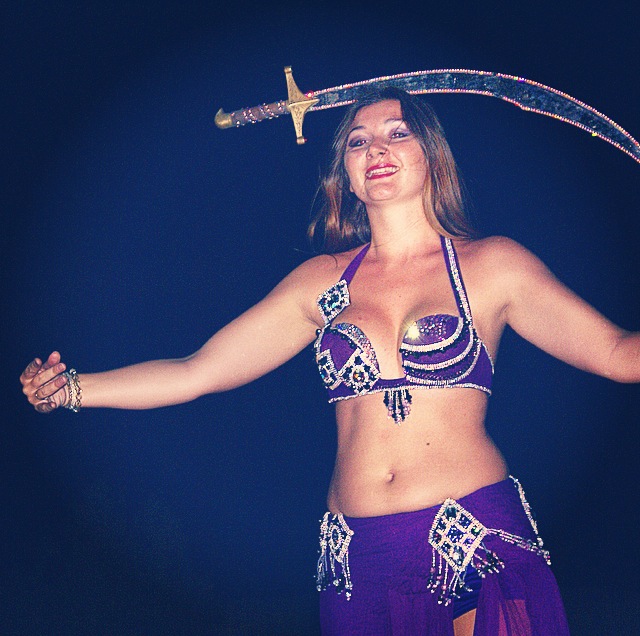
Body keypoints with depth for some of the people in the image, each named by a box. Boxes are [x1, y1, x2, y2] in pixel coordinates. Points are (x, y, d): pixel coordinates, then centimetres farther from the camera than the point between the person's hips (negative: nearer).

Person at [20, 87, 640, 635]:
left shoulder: (491, 265, 3)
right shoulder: (322, 280, 9)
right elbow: (197, 371, 8)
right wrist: (70, 388, 1)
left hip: (477, 547, -2)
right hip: (357, 561, 2)